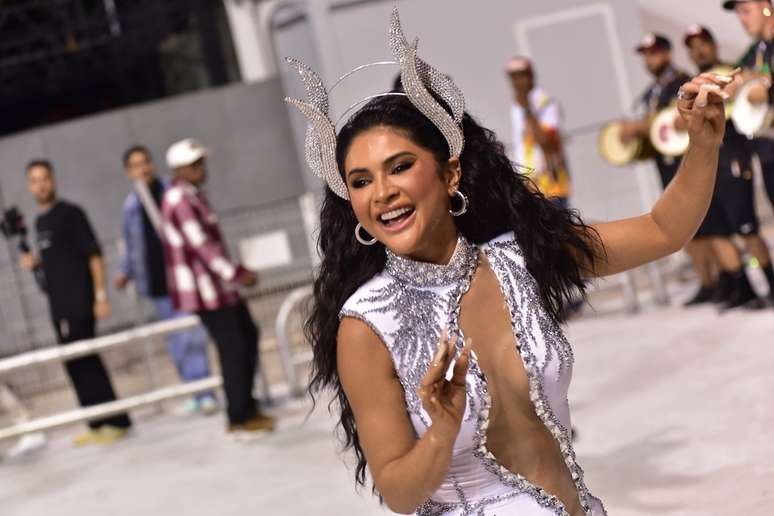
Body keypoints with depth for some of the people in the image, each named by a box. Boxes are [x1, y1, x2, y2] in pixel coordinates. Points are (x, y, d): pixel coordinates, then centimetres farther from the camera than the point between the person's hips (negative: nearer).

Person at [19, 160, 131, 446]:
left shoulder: (70, 213, -8)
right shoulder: (40, 222, 14)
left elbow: (93, 253, -12)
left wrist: (101, 295, -18)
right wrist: (35, 261, 4)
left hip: (80, 300, -8)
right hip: (58, 304, 8)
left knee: (85, 362, -8)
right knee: (76, 365, 8)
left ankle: (116, 422, -1)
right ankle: (99, 424, 15)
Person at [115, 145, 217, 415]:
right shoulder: (131, 204, 9)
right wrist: (126, 272, 11)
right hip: (156, 281, 4)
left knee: (191, 335, -11)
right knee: (175, 341, 7)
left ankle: (204, 393, -7)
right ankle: (195, 393, 17)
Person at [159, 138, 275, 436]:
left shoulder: (192, 195, 16)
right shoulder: (180, 200, -16)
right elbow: (201, 245, -22)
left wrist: (236, 271, 13)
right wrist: (235, 274, -20)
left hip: (215, 284, 10)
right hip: (201, 287, -10)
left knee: (248, 336, 13)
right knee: (232, 347, -7)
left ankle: (247, 407, 22)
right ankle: (239, 419, 1)